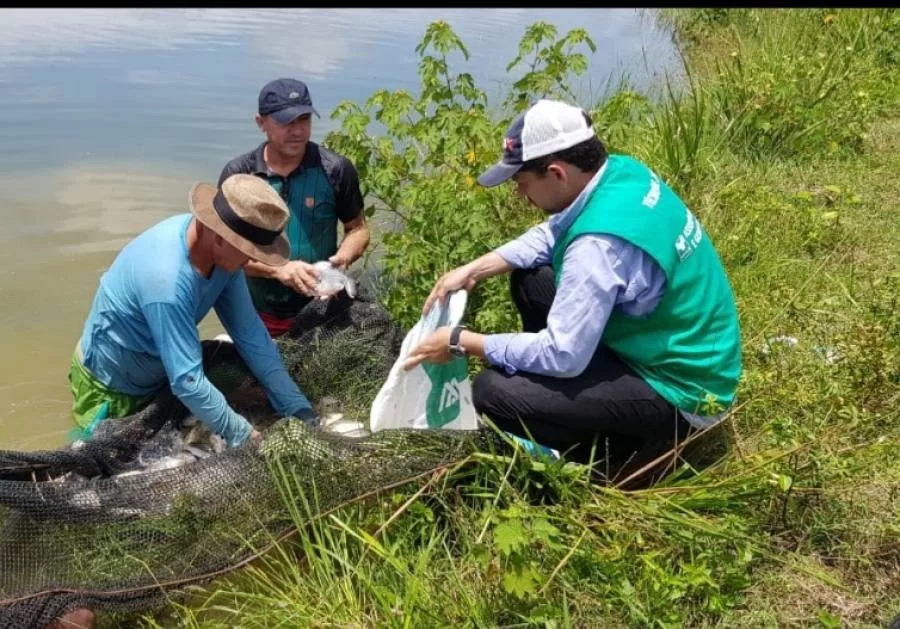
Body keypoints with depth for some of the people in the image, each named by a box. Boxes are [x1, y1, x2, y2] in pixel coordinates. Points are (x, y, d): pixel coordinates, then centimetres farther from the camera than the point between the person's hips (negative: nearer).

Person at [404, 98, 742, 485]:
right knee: (529, 278, 12)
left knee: (491, 392, -18)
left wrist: (461, 342, -16)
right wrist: (473, 270, 2)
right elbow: (551, 235, 11)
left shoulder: (600, 244, -33)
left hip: (680, 389, -9)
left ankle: (628, 452, 0)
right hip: (676, 346, 9)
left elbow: (562, 355, -28)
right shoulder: (621, 172, -5)